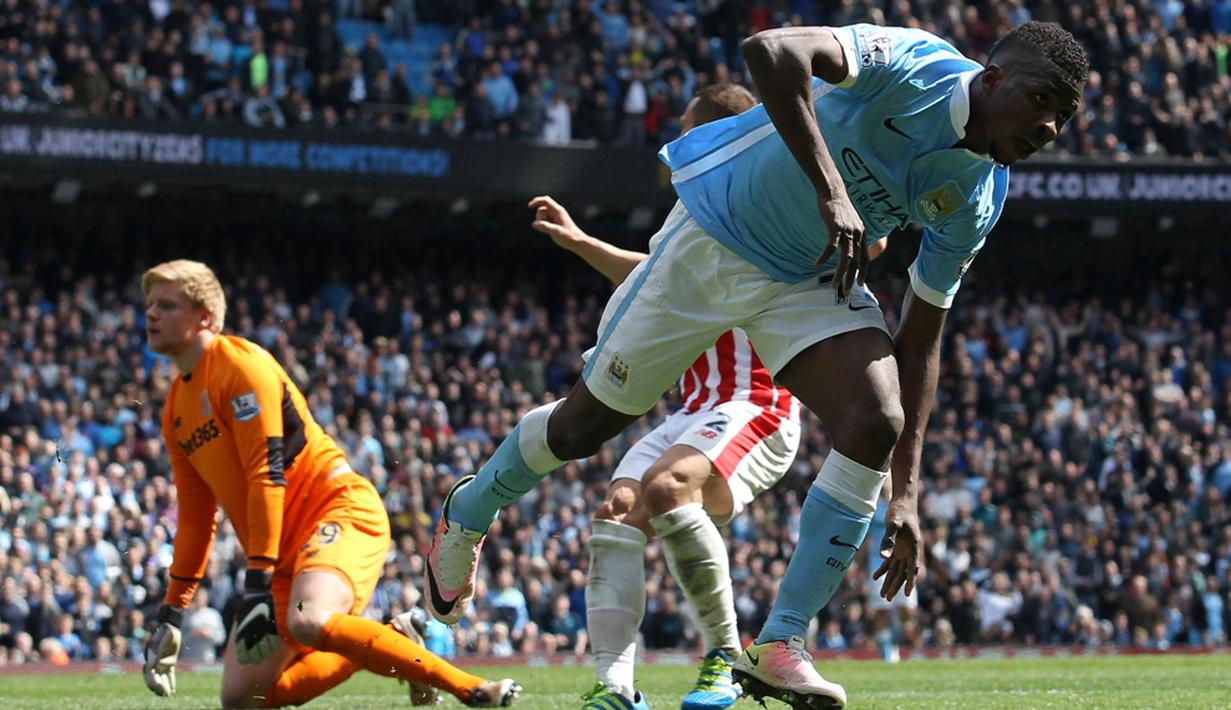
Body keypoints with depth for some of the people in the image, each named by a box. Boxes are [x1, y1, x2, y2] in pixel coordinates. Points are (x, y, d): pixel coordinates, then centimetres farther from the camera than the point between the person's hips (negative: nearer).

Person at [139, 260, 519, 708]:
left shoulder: (239, 363, -9)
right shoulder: (176, 411, 17)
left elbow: (267, 474, -18)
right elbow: (195, 518, 23)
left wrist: (257, 581, -24)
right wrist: (171, 616, 19)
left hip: (340, 509, -9)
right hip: (285, 552, 9)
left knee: (307, 621, -38)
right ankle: (391, 644, 12)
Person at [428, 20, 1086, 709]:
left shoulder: (978, 202, -10)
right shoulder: (913, 68, -29)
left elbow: (920, 340, -2)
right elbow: (771, 51, -46)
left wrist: (907, 491, -9)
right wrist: (831, 191, -51)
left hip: (815, 279, 5)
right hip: (711, 238, -5)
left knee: (877, 425, -20)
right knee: (583, 426, 7)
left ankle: (779, 647, -12)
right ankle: (468, 515, 41)